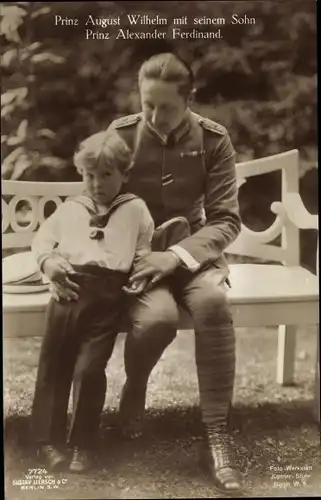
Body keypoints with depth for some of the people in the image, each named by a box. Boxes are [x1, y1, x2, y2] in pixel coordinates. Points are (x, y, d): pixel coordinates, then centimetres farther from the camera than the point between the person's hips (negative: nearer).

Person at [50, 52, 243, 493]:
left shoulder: (214, 140, -5)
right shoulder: (120, 135, -5)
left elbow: (227, 220, -9)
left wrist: (176, 255, -26)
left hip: (191, 250, 1)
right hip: (133, 252, 0)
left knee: (213, 301, -34)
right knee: (157, 317, -33)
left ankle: (217, 435, -21)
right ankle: (134, 389, 4)